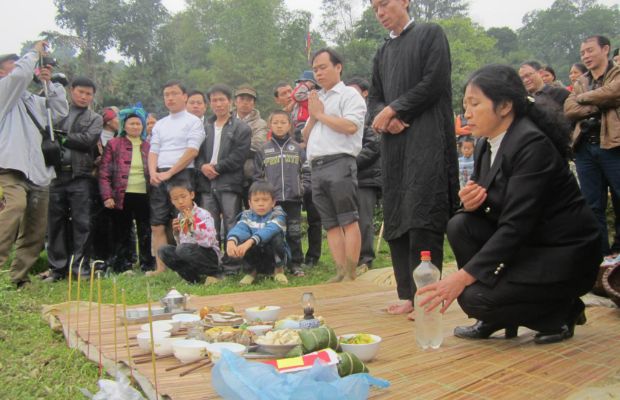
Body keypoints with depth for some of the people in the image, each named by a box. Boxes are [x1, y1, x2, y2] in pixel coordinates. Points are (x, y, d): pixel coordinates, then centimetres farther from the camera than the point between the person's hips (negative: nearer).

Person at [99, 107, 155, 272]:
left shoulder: (148, 147, 12)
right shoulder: (113, 144, 5)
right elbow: (104, 173, 0)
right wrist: (107, 196, -9)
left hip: (144, 195, 2)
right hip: (122, 197, -2)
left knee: (146, 233, 4)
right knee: (122, 234, 5)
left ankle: (148, 266, 12)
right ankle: (122, 266, 12)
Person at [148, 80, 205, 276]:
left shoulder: (193, 121, 3)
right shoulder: (159, 124, 21)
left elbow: (192, 151, -8)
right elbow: (153, 151, 14)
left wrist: (169, 173, -12)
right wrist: (153, 172, -6)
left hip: (181, 174, -6)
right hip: (158, 177, 6)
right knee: (157, 224, 2)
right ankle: (160, 267, 6)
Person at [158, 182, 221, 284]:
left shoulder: (203, 214, -12)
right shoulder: (179, 218, 7)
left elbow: (208, 242, -25)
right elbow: (180, 244, 12)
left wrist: (193, 223, -28)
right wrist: (176, 233, -6)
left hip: (210, 256, -7)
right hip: (189, 254, 7)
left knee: (183, 249, -32)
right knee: (163, 250, -11)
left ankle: (213, 274, -10)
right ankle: (197, 277, -7)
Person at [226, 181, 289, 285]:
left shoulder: (278, 214, -12)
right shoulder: (247, 215, -2)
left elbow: (269, 230, -33)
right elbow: (239, 228, -25)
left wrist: (250, 242, -50)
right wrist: (231, 241, -48)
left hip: (274, 257, -2)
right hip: (255, 259, 2)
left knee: (277, 237, -31)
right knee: (243, 239, -25)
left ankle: (279, 271, -5)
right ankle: (251, 271, 0)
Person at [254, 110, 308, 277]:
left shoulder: (297, 148, 8)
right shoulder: (263, 150, 7)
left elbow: (305, 170, 9)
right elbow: (258, 174, 7)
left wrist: (303, 187, -3)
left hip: (293, 197, 0)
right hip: (271, 199, 0)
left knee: (294, 232, 5)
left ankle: (296, 264, 13)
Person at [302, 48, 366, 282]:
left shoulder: (349, 95, 4)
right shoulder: (317, 100, 25)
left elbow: (350, 126, -14)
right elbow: (306, 138, 25)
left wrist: (320, 114, -2)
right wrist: (312, 117, 7)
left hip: (340, 163, -7)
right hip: (317, 167, 7)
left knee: (348, 220, -8)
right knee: (331, 224, 4)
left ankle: (351, 274, -7)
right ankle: (340, 272, 6)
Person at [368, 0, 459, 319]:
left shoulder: (430, 34, 7)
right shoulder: (382, 52, 23)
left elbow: (434, 82, -6)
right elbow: (374, 99, 17)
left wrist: (392, 110, -6)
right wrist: (384, 118, -6)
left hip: (426, 138, -6)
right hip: (394, 143, 6)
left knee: (422, 217, -14)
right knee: (396, 219, 1)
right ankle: (407, 294, 7)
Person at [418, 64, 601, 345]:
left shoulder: (533, 145, -23)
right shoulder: (486, 145, 4)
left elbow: (516, 224, -28)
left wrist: (462, 276, -30)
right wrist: (470, 204, -16)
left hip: (563, 256, -8)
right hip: (525, 242, 8)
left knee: (476, 297, -22)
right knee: (460, 225, -12)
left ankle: (561, 313, 5)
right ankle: (495, 319, 3)